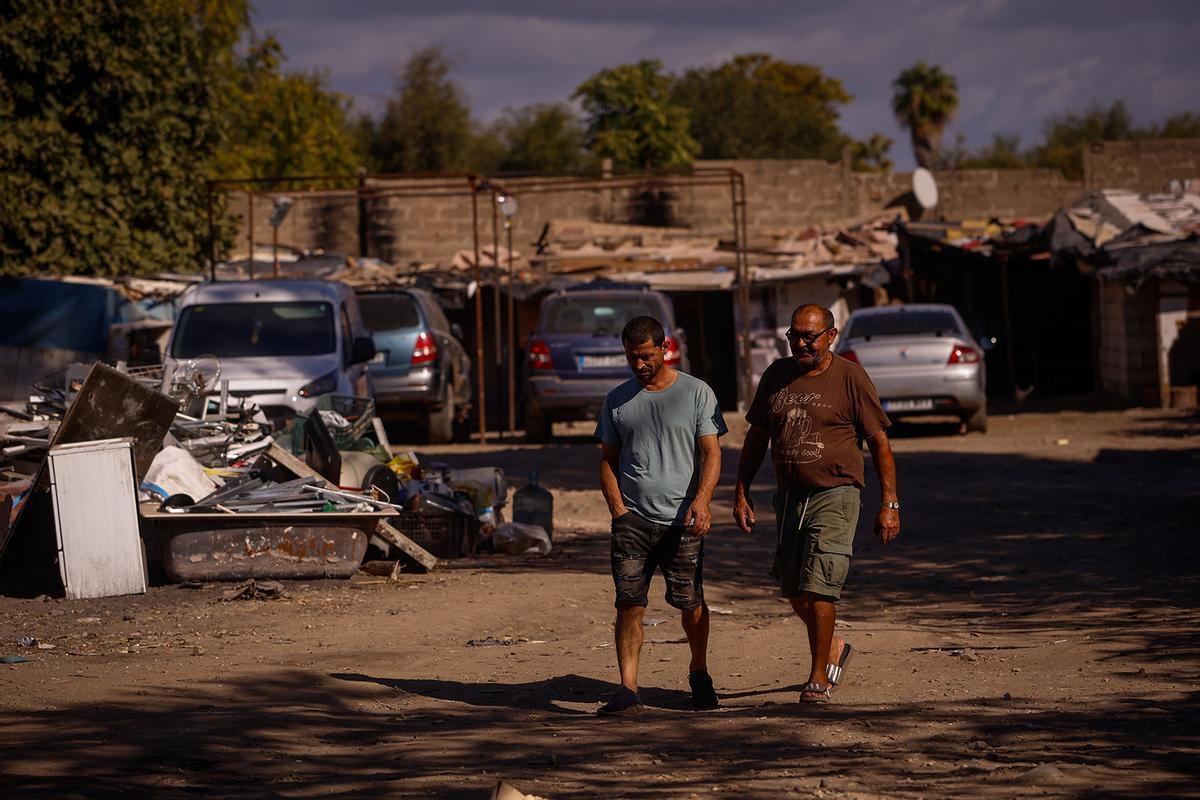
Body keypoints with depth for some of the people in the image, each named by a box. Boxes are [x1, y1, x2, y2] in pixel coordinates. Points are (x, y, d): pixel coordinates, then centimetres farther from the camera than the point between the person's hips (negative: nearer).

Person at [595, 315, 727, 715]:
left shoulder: (696, 393, 4)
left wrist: (701, 499, -18)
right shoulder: (617, 400, 12)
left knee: (690, 603, 5)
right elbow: (607, 460, 15)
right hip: (633, 517, 1)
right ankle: (628, 689, -10)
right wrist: (618, 509, 0)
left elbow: (711, 453, -1)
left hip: (682, 519, -1)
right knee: (629, 604, -9)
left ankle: (699, 673, 28)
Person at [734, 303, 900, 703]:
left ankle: (819, 676, -3)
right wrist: (742, 493, 9)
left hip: (834, 495, -6)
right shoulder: (776, 376, 8)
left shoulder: (849, 377, -6)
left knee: (818, 587, -13)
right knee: (793, 590, 9)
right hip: (789, 497, 6)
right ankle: (834, 647, 34)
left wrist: (889, 504, -8)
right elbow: (756, 438, 16)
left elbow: (879, 442, -4)